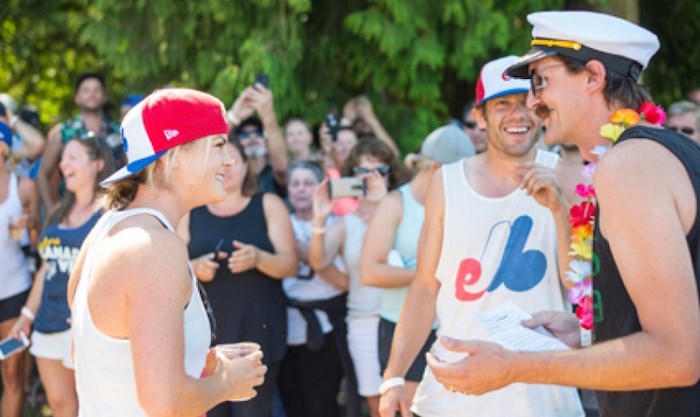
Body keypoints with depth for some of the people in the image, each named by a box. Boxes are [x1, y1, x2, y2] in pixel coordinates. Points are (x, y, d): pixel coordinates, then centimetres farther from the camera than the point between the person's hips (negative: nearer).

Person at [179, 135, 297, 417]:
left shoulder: (268, 205, 5)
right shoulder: (190, 211, 9)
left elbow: (290, 264, -1)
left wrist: (258, 259, -21)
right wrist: (194, 268, -14)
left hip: (257, 331, -1)